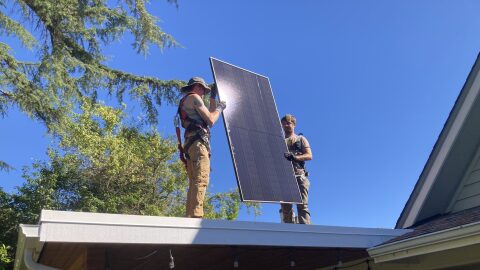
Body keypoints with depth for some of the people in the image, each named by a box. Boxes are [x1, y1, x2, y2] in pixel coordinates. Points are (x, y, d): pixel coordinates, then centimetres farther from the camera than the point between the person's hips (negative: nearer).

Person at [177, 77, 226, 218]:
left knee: (194, 182, 4)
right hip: (198, 142, -10)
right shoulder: (194, 97, 3)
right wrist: (220, 108, 12)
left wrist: (213, 96, 39)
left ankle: (189, 216, -1)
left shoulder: (186, 101, 32)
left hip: (191, 144, 10)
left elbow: (209, 114, 37)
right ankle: (196, 214, -31)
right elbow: (210, 120, -4)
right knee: (201, 180, -21)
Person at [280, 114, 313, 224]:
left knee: (302, 205, -9)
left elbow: (309, 155, 3)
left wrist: (294, 157, -14)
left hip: (299, 175, -2)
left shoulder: (301, 139, 17)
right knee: (285, 206, -1)